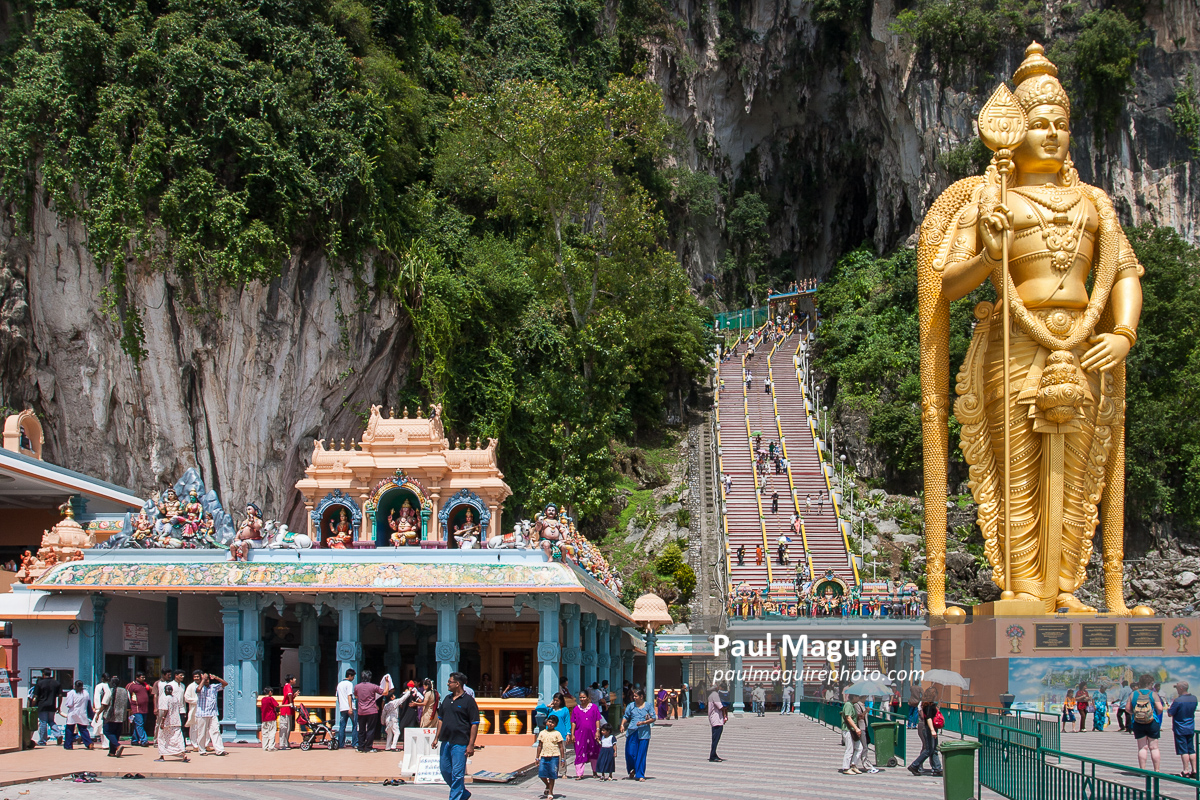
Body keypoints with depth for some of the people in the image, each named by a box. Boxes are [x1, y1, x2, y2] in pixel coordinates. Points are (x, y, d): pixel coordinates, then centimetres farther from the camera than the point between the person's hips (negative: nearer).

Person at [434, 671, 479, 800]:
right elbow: (441, 719, 20)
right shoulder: (447, 699, 13)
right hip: (445, 741, 7)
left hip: (460, 743, -7)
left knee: (457, 774, -4)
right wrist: (436, 738, 11)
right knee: (445, 771, 12)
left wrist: (471, 745, -13)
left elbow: (475, 724, -8)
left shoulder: (468, 700, -6)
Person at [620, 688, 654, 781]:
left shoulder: (648, 706, 4)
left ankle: (640, 775, 5)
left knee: (641, 754, -3)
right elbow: (626, 717, 13)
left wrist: (643, 722, -12)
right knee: (630, 753, -4)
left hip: (644, 733, -2)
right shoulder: (631, 706, 9)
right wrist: (622, 725, -6)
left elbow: (653, 719, 3)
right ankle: (632, 770, 23)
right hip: (632, 732, 2)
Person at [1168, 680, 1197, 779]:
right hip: (1191, 728, 6)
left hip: (1180, 729, -6)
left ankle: (1186, 771, -2)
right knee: (1191, 750, 11)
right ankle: (1194, 771, 12)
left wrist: (1168, 708, 5)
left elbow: (1170, 713, -16)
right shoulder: (1194, 698, 0)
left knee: (1184, 751, -2)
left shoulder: (1178, 700, -21)